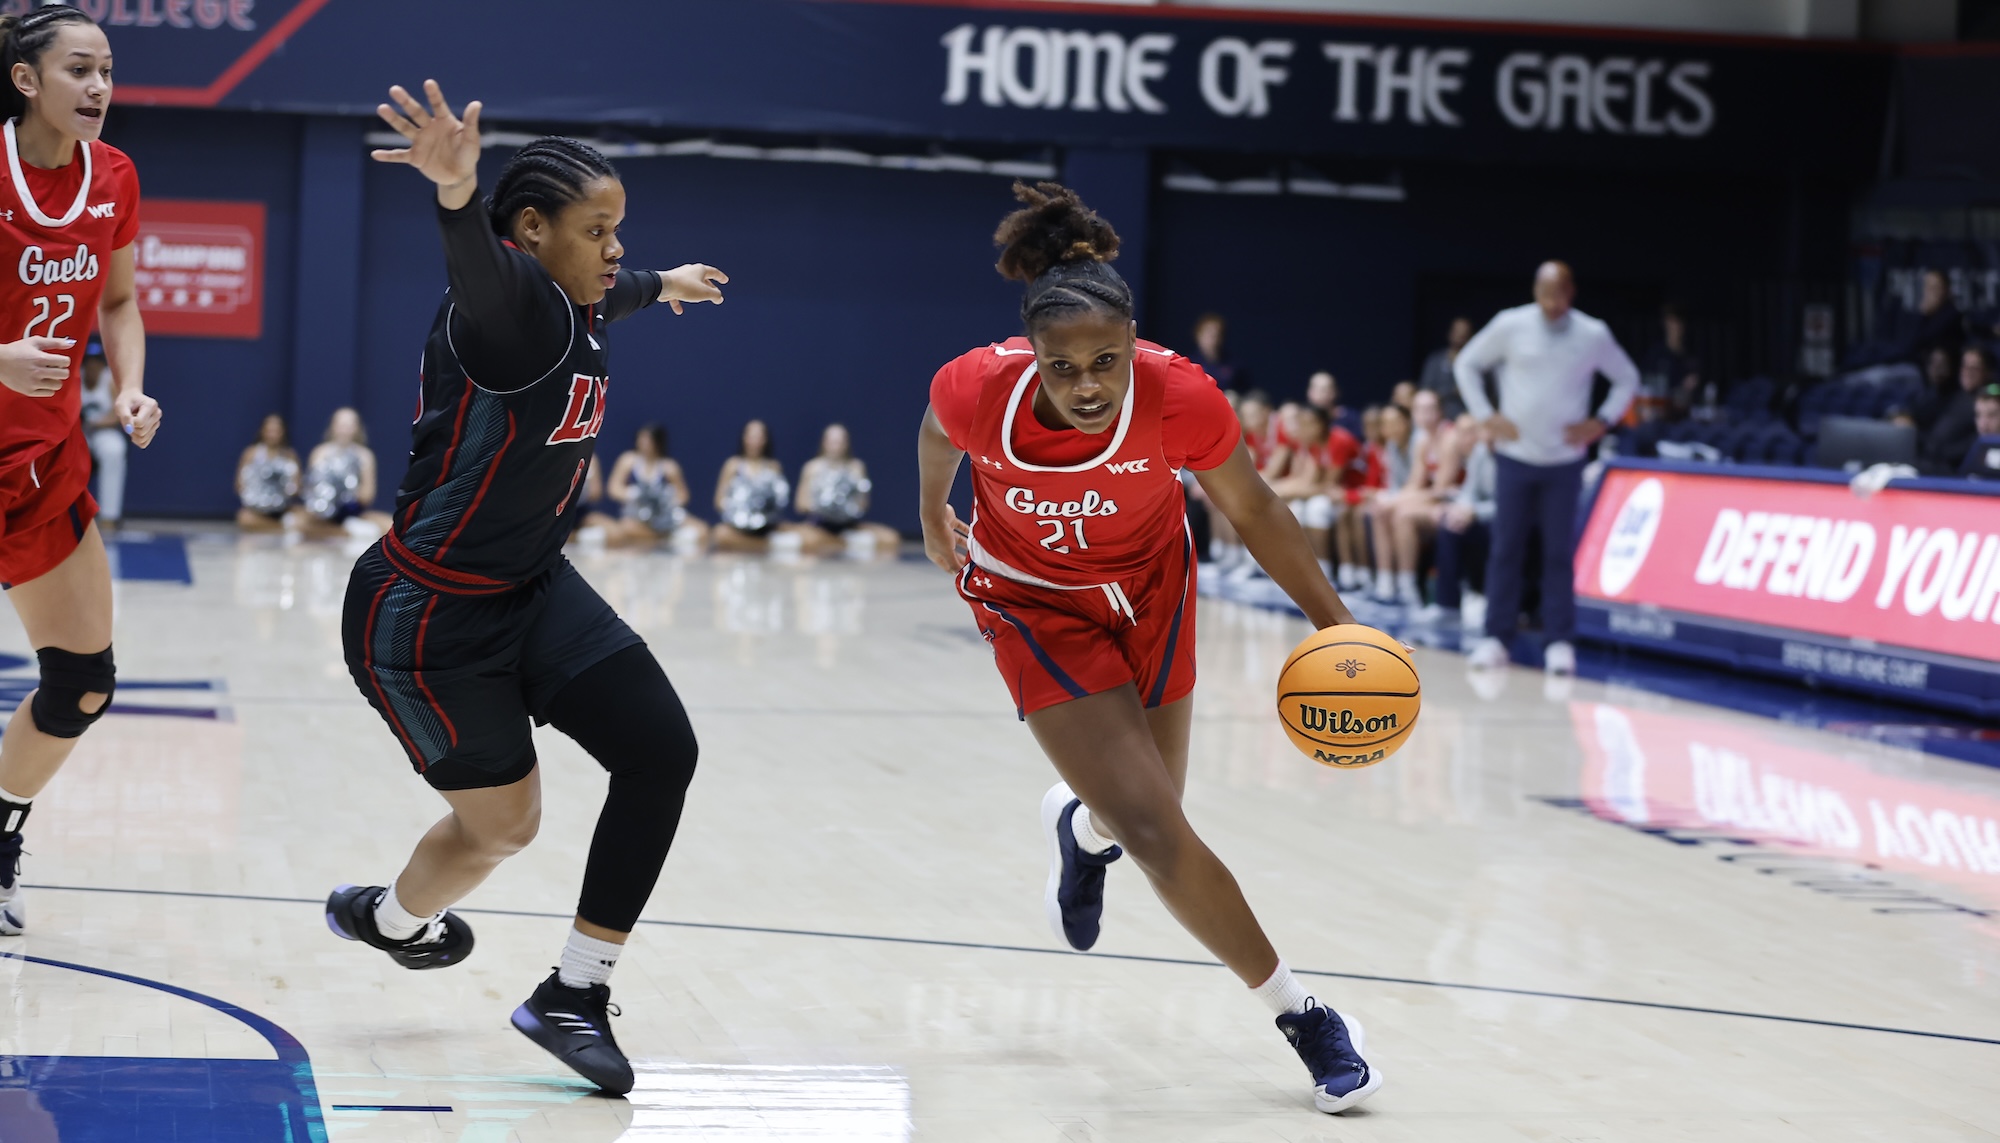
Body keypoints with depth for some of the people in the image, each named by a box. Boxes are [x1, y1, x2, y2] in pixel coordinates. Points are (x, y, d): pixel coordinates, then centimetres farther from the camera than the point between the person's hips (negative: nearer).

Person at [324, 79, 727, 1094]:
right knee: (503, 822, 6)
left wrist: (664, 284, 52)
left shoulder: (582, 309, 3)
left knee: (661, 753, -8)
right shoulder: (511, 300, -24)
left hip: (530, 589, 9)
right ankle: (390, 916, 41)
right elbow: (478, 265, -50)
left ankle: (574, 995, 4)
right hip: (428, 617, -8)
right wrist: (457, 194, -73)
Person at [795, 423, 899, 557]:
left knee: (890, 539, -19)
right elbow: (801, 505, 2)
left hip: (849, 524, 2)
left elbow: (863, 506, 6)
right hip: (818, 524, -2)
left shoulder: (856, 467, 6)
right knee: (808, 541, -40)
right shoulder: (813, 467, 1)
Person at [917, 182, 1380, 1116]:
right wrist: (933, 518, 12)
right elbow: (939, 434, -5)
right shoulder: (981, 388, -32)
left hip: (1147, 581, 2)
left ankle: (1081, 826, 53)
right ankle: (1300, 1015, 2)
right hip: (1033, 600, -2)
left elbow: (1251, 510, -13)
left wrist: (1335, 624, -15)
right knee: (1154, 830, -12)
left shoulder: (1180, 397, -31)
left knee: (1148, 815, 12)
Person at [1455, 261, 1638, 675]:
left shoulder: (1593, 334, -2)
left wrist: (1601, 422, 0)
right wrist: (1486, 415, -1)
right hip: (1515, 455, 0)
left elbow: (1628, 379, 12)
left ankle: (1559, 642, 3)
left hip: (1564, 460, 0)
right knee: (1506, 548, 2)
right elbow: (1467, 364, 8)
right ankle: (1495, 638, 8)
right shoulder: (1510, 325, -3)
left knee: (1559, 552, -1)